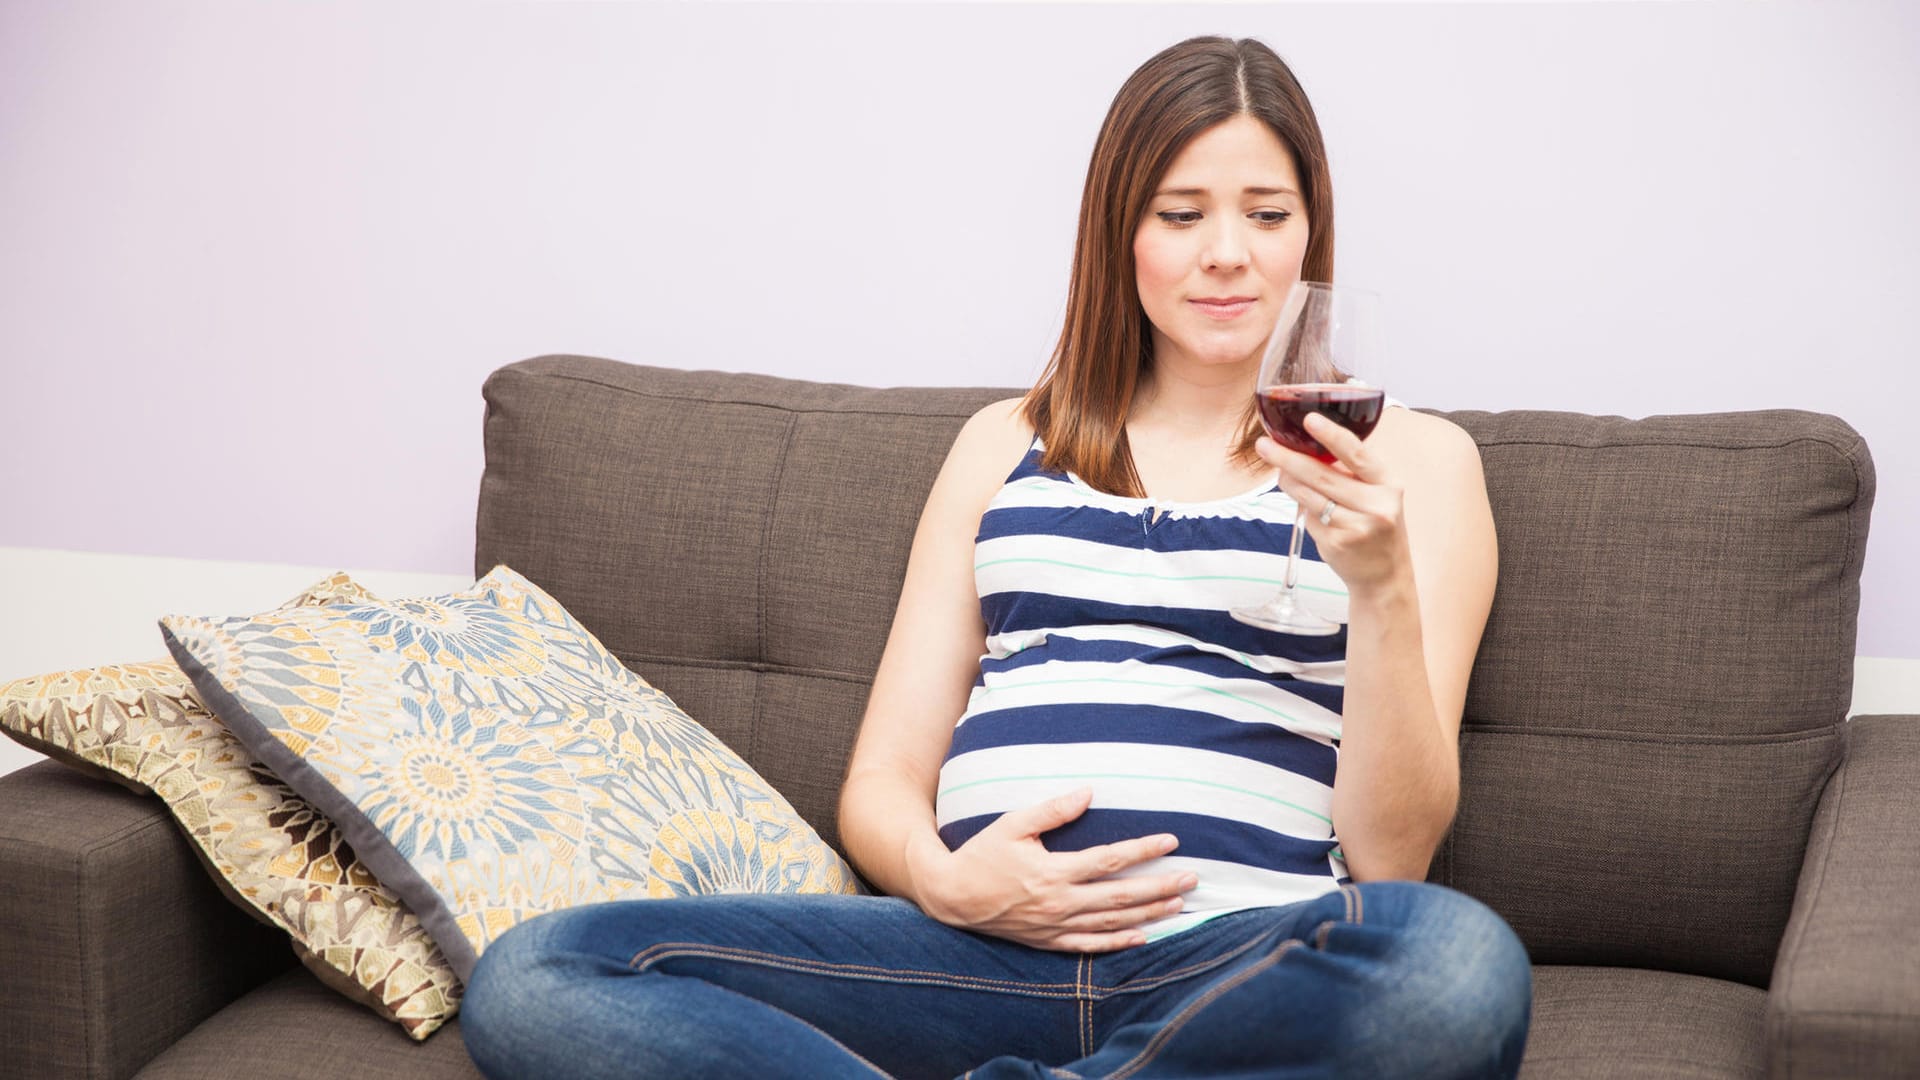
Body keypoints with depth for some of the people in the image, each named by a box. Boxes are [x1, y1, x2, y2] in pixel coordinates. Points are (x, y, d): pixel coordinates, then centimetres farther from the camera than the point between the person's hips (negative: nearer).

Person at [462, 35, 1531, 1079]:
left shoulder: (1410, 459, 15)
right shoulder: (1009, 444, 23)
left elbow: (1390, 860, 5)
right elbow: (882, 783, 17)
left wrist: (1383, 591, -11)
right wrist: (942, 880, -6)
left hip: (1250, 964, -1)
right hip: (983, 950, 2)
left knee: (1461, 965, -39)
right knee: (532, 980, -20)